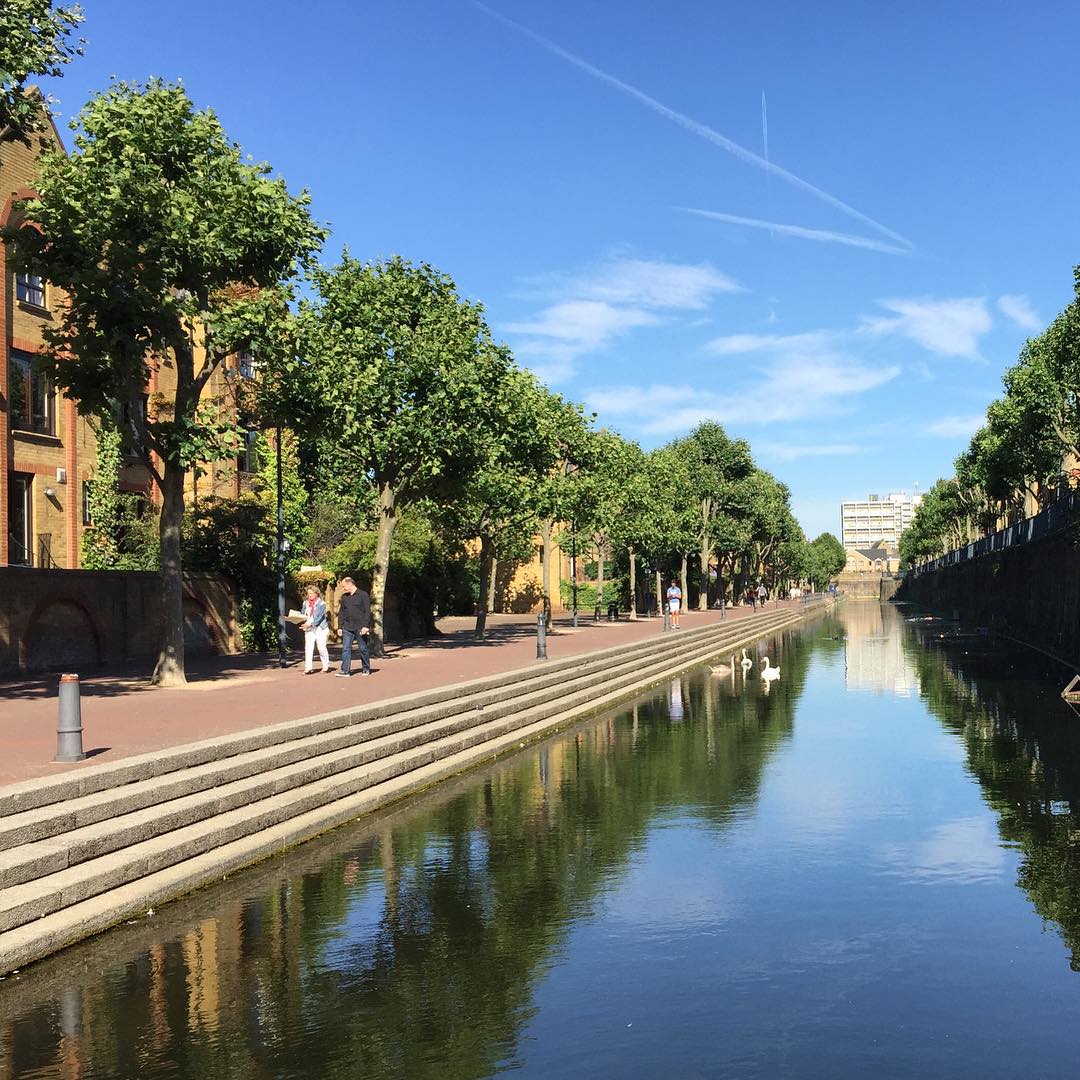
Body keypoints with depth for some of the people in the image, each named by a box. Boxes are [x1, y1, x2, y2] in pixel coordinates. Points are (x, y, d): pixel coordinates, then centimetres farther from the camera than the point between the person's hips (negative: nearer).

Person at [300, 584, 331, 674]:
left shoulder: (321, 603, -5)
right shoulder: (306, 603, 12)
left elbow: (318, 617, -14)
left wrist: (310, 623, -24)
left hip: (320, 628, -4)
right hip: (309, 629, 4)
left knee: (322, 647, -3)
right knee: (308, 648, -8)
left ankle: (326, 666, 14)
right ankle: (308, 668, -11)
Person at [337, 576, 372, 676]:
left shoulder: (363, 595, -4)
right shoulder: (344, 597, 12)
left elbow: (367, 612, -9)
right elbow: (341, 613, 17)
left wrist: (365, 626, -16)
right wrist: (340, 627, 10)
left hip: (360, 628, -4)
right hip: (347, 628, 4)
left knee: (363, 649, 5)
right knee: (346, 649, -5)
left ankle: (366, 669, 18)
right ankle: (345, 671, -6)